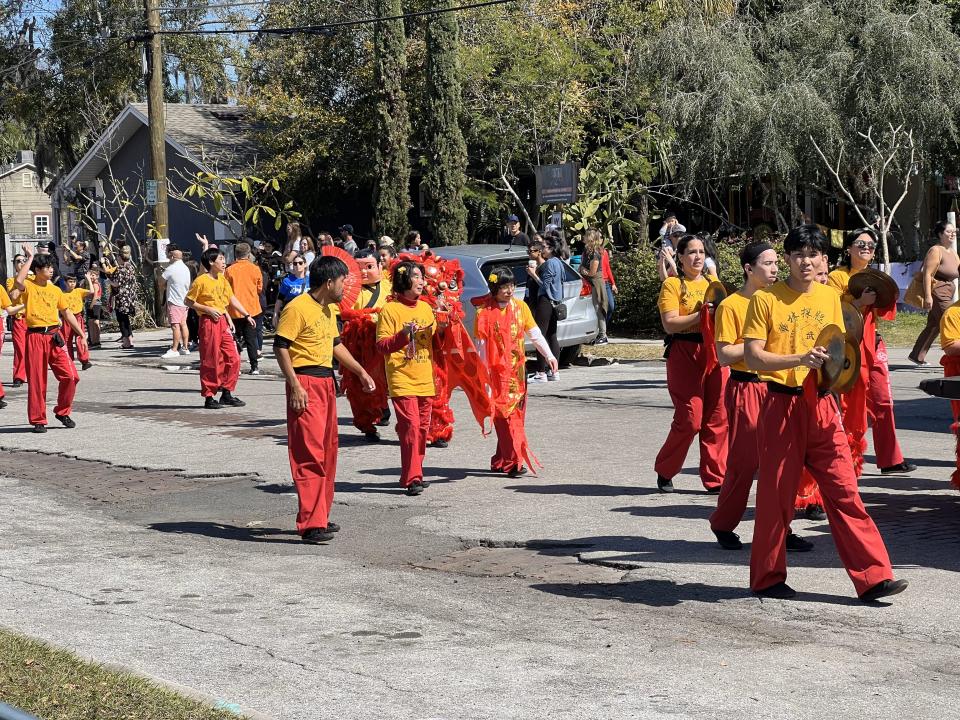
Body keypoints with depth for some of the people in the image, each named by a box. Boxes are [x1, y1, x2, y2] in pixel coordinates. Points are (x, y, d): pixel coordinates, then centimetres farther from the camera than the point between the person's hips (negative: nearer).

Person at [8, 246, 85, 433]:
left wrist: (81, 335, 17)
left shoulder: (55, 290, 13)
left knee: (70, 376, -4)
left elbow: (67, 313, 20)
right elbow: (18, 281, -25)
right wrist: (29, 258, -14)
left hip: (54, 336, 4)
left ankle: (62, 412, 16)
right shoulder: (28, 286, -1)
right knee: (37, 381, 1)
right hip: (35, 337, -4)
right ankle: (38, 420, 12)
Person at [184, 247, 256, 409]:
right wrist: (207, 309, -16)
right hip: (209, 323, -7)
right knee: (210, 361, -2)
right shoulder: (201, 281, -11)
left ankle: (226, 393, 14)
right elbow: (188, 301, -8)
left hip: (223, 321, 7)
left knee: (233, 358, 5)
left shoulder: (223, 279, 11)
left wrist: (247, 315, 13)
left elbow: (232, 299, 18)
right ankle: (209, 397, 6)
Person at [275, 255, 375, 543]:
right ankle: (311, 524, -12)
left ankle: (320, 517, 21)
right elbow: (280, 347, -16)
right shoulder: (297, 308, -13)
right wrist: (295, 386, -21)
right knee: (310, 454, -12)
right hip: (305, 384, -10)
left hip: (326, 383, 10)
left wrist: (361, 372, 28)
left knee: (327, 451, 12)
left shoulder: (329, 309, 16)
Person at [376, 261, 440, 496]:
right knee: (410, 426, -13)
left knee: (422, 427, 9)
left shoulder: (426, 308, 12)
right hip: (402, 379, -6)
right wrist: (403, 335, -21)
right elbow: (382, 345, -8)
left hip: (425, 379, 6)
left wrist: (440, 327, 3)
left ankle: (412, 474, 19)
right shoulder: (390, 309, -6)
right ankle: (412, 478, -12)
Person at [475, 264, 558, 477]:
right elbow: (481, 347, -7)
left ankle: (501, 461, 20)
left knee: (516, 415, 9)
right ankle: (514, 462, -9)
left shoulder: (520, 307, 5)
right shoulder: (485, 313, -7)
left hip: (518, 370, 5)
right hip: (498, 372, -5)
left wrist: (548, 355, -3)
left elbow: (535, 333, 9)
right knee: (505, 416, -8)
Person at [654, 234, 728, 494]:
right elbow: (670, 324, -11)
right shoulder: (673, 284, -1)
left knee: (717, 418, 2)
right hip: (685, 354, -5)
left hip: (714, 353, 6)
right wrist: (702, 314, -19)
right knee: (690, 419, -7)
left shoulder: (712, 284, 17)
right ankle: (664, 471, 13)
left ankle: (715, 479, 10)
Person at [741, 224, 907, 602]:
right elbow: (753, 358, -10)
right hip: (782, 405, -4)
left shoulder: (829, 297, 10)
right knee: (776, 494, 5)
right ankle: (767, 577, 18)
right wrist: (800, 359, -22)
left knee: (844, 491, 0)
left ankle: (872, 576, 1)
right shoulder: (766, 299, -4)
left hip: (822, 405, 4)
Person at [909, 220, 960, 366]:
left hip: (947, 292, 10)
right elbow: (928, 274, -19)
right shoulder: (936, 251, -12)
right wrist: (928, 296, -25)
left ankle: (917, 355, 18)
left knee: (933, 326, 12)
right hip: (937, 292, -10)